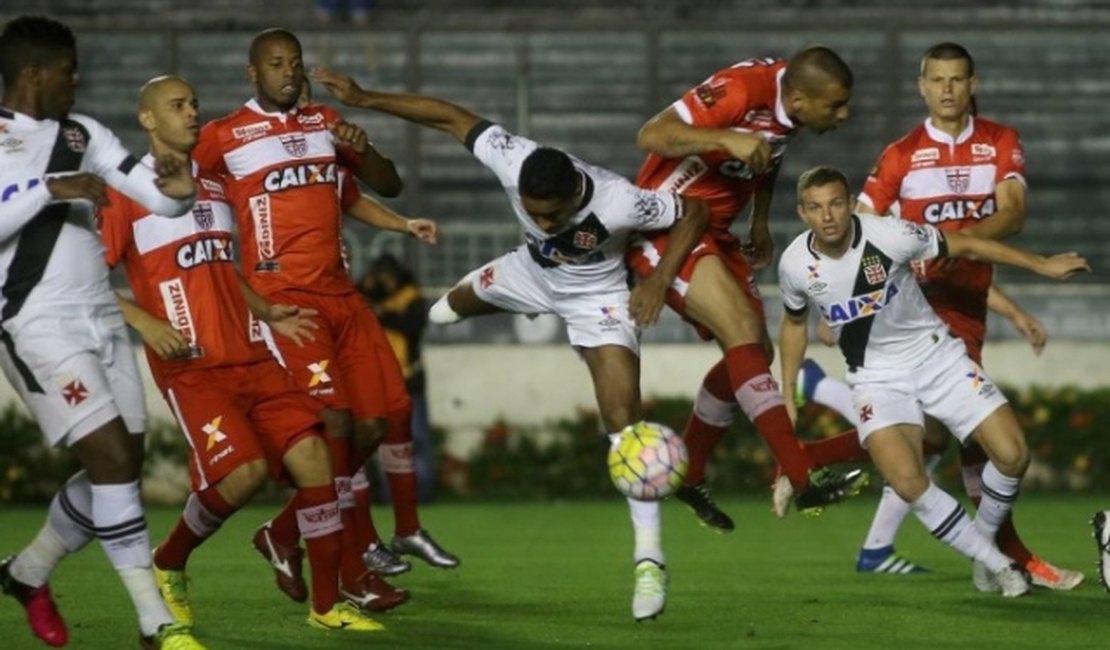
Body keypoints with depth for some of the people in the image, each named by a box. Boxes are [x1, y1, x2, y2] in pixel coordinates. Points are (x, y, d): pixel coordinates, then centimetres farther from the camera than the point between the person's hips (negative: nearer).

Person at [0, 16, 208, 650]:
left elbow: (156, 196, 6)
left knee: (123, 464, 9)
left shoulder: (82, 134, 11)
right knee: (111, 458, -14)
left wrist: (180, 190, -16)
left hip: (101, 317, 7)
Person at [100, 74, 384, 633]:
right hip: (192, 367, -6)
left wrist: (267, 314, 13)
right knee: (243, 471, -22)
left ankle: (326, 605, 3)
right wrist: (144, 322, -18)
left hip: (250, 358, 6)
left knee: (312, 457, -7)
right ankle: (168, 562, 5)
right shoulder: (128, 194, -3)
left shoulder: (215, 187, 18)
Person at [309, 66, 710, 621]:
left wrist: (661, 279, -34)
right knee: (467, 296, 33)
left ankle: (649, 558, -11)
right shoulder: (512, 163, -36)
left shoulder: (616, 202, -43)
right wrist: (365, 99, -22)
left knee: (624, 421, -17)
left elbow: (693, 212, -26)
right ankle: (452, 306, 75)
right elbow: (454, 118, -21)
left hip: (597, 299, -5)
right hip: (532, 272, 5)